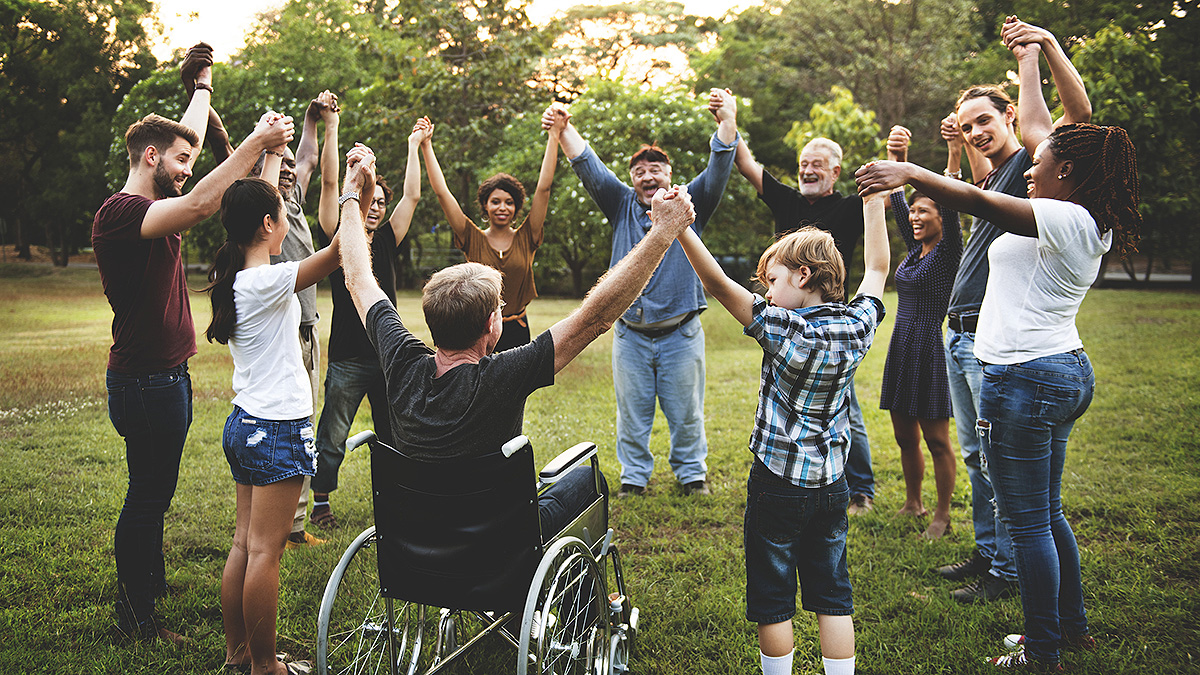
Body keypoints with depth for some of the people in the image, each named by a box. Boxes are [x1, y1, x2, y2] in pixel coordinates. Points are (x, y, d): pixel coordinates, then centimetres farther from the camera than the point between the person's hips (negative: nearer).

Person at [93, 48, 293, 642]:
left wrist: (203, 87, 37)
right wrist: (255, 143, -33)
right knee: (148, 494, -1)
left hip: (166, 376, 10)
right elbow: (200, 205, -34)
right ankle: (134, 616, 10)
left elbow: (186, 136, 26)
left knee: (154, 491, 19)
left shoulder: (151, 207, 11)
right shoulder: (119, 213, -18)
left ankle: (151, 582, 33)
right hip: (145, 381, -10)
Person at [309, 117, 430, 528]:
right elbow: (329, 183, -9)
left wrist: (415, 145, 16)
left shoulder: (386, 242, 9)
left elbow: (412, 195, 12)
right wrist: (332, 127, -11)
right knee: (332, 440, 4)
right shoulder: (338, 239, -2)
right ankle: (321, 502, 20)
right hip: (348, 359, -4)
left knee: (394, 437, 12)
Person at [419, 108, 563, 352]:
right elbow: (442, 192, -2)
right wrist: (425, 146, -3)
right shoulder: (473, 239, 1)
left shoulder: (525, 238, 3)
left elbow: (543, 188, -1)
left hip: (517, 332, 1)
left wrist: (554, 136, -4)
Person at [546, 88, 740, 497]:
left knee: (685, 411, 10)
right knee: (632, 412, 10)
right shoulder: (622, 205, 6)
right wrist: (564, 129, -18)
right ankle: (634, 475, 25)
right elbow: (589, 168, -3)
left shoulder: (689, 204, 2)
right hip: (630, 334, 1)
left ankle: (692, 472, 27)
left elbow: (718, 170, -11)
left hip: (681, 332, -1)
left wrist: (727, 121, -28)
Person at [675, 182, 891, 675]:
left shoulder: (784, 329, -19)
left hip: (777, 485, -5)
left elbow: (718, 285, -26)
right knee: (833, 596, 15)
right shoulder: (857, 327, -3)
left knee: (773, 601, 9)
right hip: (832, 485, 5)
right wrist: (874, 202, 19)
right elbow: (877, 268, 12)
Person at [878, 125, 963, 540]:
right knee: (905, 436, 14)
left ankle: (942, 516, 12)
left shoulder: (949, 252, -6)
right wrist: (897, 158, -3)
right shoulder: (914, 250, 12)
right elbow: (897, 199, 9)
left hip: (931, 351, -7)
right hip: (902, 350, 7)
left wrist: (955, 153, -31)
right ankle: (913, 504, 29)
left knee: (937, 440, 1)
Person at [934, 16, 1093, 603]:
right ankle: (986, 552, 26)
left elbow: (1079, 112, -21)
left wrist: (1047, 44, -25)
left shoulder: (1029, 163, -5)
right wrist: (961, 144, 28)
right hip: (958, 335, 9)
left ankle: (1007, 571, 5)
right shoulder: (989, 179, 19)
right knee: (975, 455, 15)